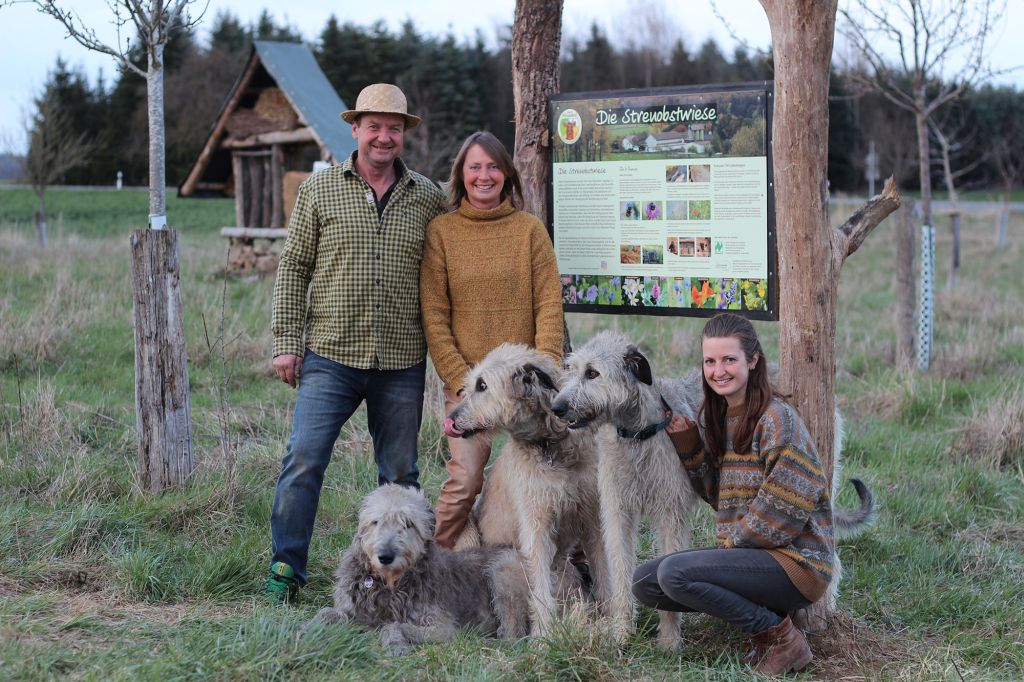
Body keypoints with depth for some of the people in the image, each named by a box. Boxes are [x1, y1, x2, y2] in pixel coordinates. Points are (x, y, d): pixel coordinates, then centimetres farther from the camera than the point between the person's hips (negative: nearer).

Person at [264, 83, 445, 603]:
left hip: (402, 364, 2)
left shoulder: (429, 198, 6)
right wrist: (286, 343, -3)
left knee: (400, 473, 9)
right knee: (304, 459, -6)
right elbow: (294, 268, 3)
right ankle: (285, 568, 4)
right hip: (330, 355, -1)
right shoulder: (319, 190, 3)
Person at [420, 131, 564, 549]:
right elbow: (433, 315, 1)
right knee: (464, 480, -10)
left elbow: (549, 305, 2)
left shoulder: (530, 230, 7)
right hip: (466, 382, -1)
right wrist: (461, 381, -7)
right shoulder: (441, 231, 4)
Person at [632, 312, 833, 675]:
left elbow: (786, 508, -19)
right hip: (743, 551, 9)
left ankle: (781, 636, -9)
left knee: (675, 574, -24)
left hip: (795, 559, -9)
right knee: (644, 582, 1)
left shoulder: (777, 419, -16)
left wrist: (734, 541, -8)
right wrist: (686, 443, 2)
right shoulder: (713, 418, 10)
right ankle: (762, 613, 4)